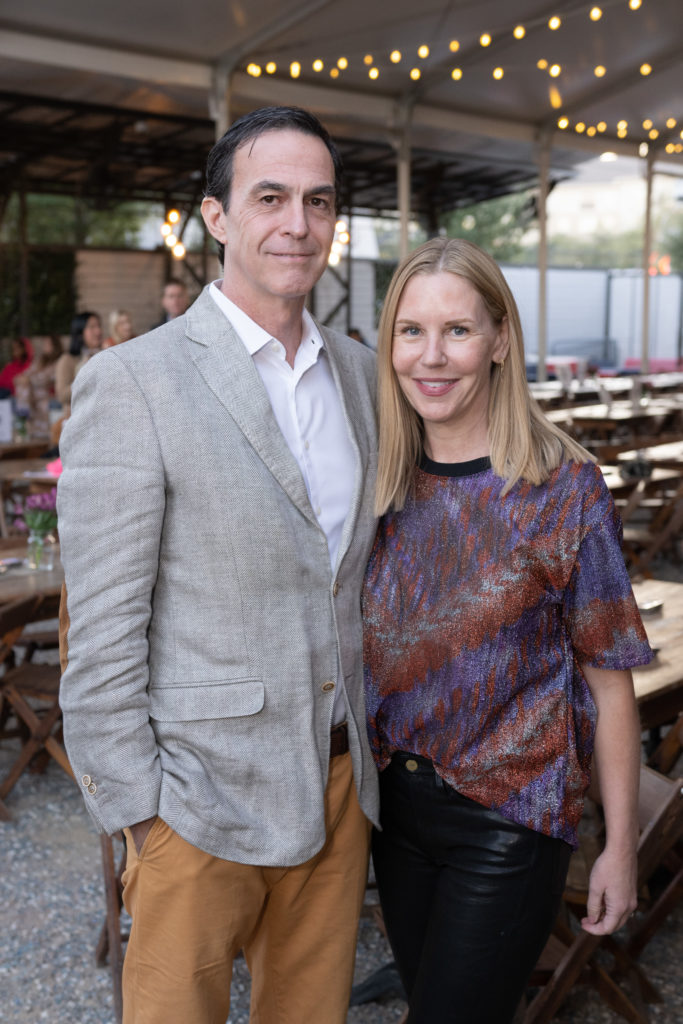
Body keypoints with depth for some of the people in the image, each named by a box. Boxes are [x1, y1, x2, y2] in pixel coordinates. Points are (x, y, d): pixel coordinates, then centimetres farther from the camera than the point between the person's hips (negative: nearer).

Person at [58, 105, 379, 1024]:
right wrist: (134, 811, -12)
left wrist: (375, 753, 13)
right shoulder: (132, 384, -14)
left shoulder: (358, 371, 6)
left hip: (341, 778, 6)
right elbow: (101, 632, -13)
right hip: (201, 793, -5)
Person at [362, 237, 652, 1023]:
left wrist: (622, 842, -7)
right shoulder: (378, 479, -2)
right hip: (393, 802, 5)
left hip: (508, 819, -4)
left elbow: (607, 675, -10)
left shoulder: (563, 486, -14)